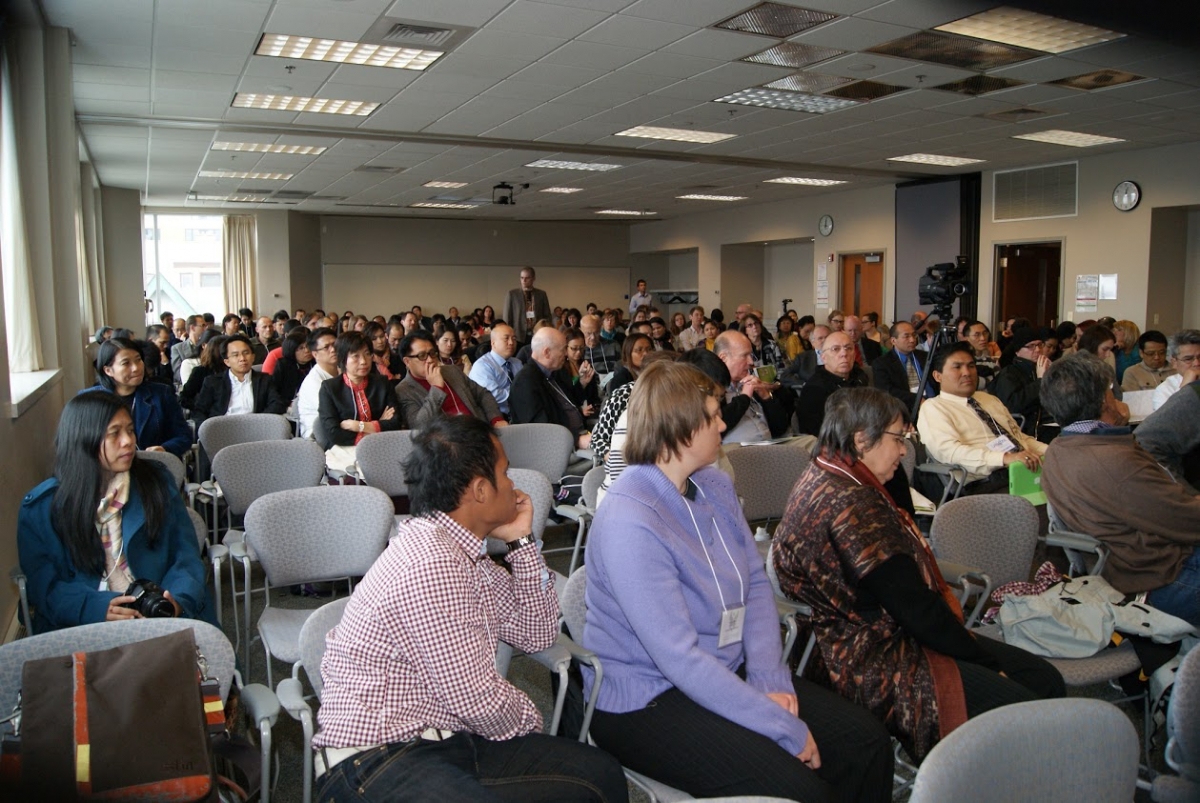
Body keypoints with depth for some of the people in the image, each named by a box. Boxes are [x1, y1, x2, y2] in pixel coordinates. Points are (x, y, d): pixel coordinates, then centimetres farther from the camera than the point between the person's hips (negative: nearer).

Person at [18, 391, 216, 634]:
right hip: (83, 628, -1)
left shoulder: (158, 482, 8)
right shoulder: (40, 508, 5)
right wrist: (99, 608, -19)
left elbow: (186, 557, 4)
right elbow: (44, 586, 0)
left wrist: (178, 601, -17)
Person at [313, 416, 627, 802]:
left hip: (444, 738, 10)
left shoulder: (464, 553, 8)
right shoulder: (429, 567, -23)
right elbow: (479, 701, -19)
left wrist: (521, 541, 4)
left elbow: (537, 634, 15)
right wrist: (529, 719, 3)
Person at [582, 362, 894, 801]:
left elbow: (757, 583, 6)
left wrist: (770, 676, -10)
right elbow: (681, 661, -27)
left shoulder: (716, 485, 2)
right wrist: (786, 728, -22)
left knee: (867, 741, 0)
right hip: (647, 702, -8)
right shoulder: (629, 524, -26)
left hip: (728, 671, 8)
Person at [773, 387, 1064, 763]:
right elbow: (915, 607, -19)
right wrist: (981, 656, -8)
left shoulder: (824, 479, 10)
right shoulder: (850, 503, -22)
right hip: (871, 665, -11)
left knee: (1045, 678, 6)